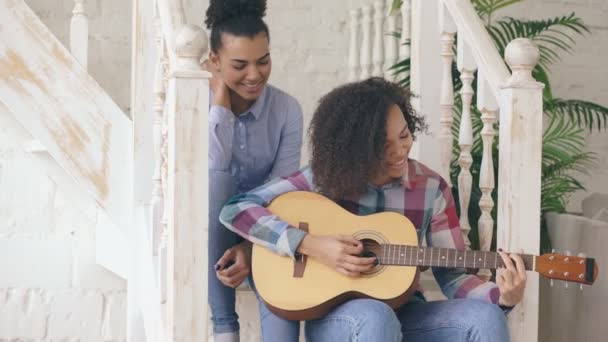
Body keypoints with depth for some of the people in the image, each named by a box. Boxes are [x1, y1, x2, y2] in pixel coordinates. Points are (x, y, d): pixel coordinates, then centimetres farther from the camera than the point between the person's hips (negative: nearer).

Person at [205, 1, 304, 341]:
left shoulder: (287, 109, -8)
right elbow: (212, 167, -29)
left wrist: (251, 246, -28)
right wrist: (220, 100, -24)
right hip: (206, 231, -1)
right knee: (215, 181, -33)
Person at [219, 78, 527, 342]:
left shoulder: (431, 188, -2)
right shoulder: (324, 178, -8)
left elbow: (453, 276, 0)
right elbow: (235, 210, -13)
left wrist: (502, 296, -21)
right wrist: (310, 245, -23)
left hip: (402, 314, 3)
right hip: (333, 317, -3)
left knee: (485, 317, -25)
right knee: (376, 316, -40)